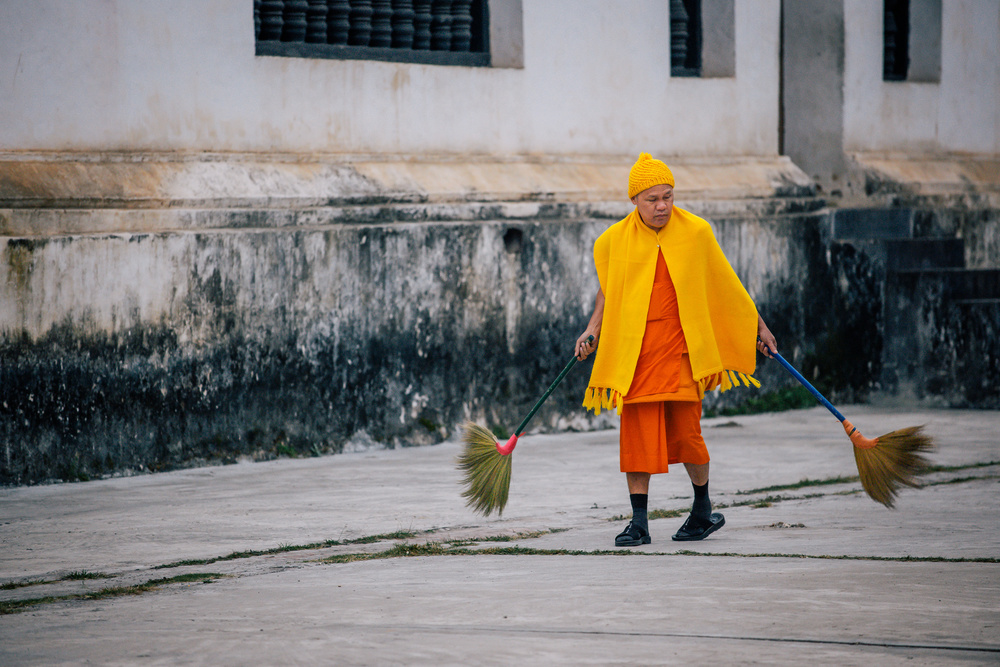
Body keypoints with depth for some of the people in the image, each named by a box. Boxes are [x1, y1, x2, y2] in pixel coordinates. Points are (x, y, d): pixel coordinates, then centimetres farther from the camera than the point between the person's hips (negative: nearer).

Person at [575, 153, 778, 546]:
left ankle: (703, 508, 18)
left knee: (684, 431, -5)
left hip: (681, 344, -1)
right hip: (634, 348, 1)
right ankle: (639, 523, 2)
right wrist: (592, 330, 5)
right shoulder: (615, 240, 2)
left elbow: (726, 285, 10)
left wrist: (758, 325, 15)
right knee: (636, 432, -3)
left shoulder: (696, 233, -1)